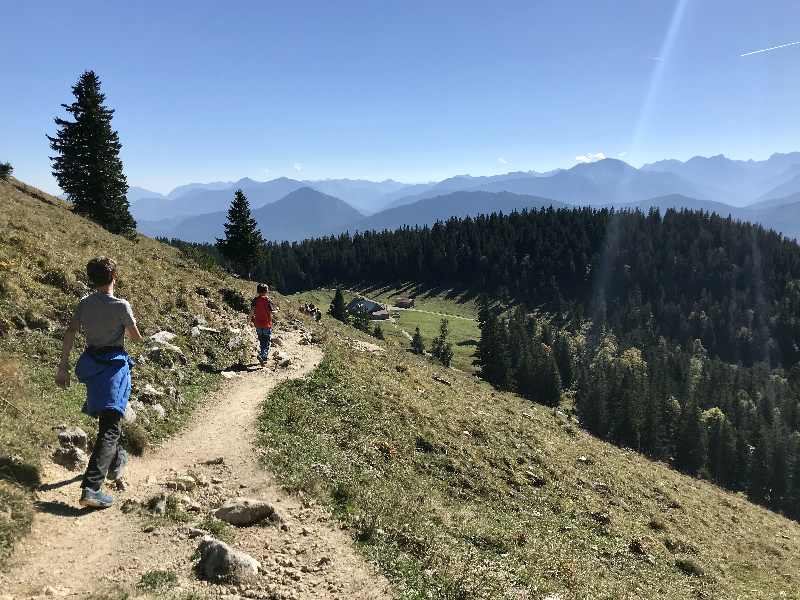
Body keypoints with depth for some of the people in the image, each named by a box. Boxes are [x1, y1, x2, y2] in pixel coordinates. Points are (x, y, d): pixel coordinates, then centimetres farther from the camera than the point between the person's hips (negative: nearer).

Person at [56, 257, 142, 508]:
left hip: (91, 363, 6)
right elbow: (136, 337, -2)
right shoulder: (121, 306, -11)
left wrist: (63, 367, -1)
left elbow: (70, 334, -4)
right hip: (115, 365, -6)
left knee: (107, 419, 27)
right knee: (110, 428, -9)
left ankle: (115, 464, 48)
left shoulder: (84, 304, 2)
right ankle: (91, 487, -21)